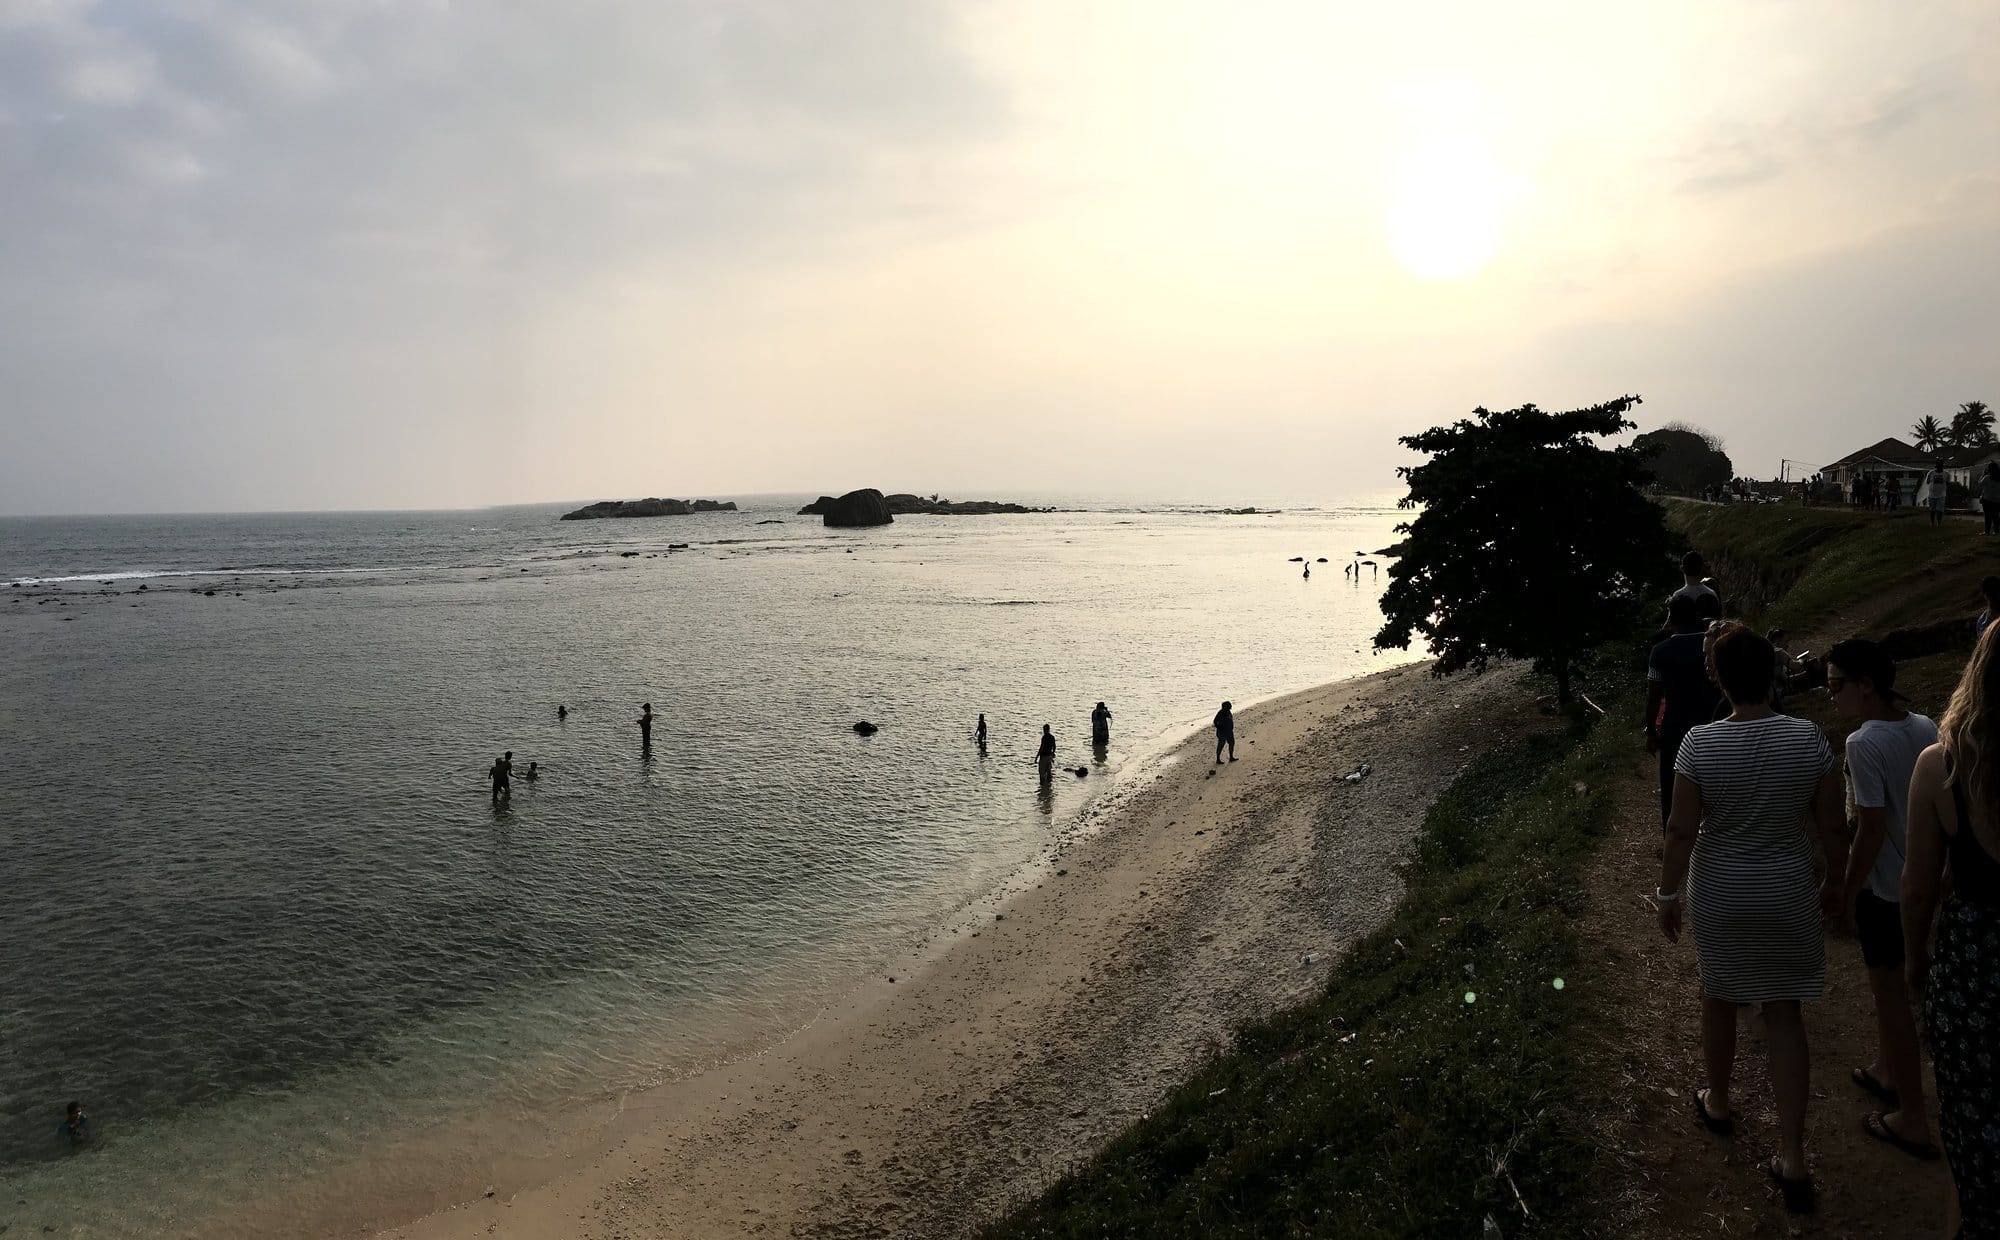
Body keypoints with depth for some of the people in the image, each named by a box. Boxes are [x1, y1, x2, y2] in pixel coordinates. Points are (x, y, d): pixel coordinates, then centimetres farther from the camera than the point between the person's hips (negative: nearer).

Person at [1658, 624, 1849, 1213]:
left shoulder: (1699, 744, -18)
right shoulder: (1808, 737, -14)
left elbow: (1681, 830, -14)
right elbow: (1832, 825, -6)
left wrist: (1668, 893, -1)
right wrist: (1836, 882, 11)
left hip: (1718, 896, -1)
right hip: (1787, 897, 1)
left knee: (1718, 999, 20)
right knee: (1784, 1012, 11)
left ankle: (1718, 1103, 42)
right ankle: (1792, 1158, 11)